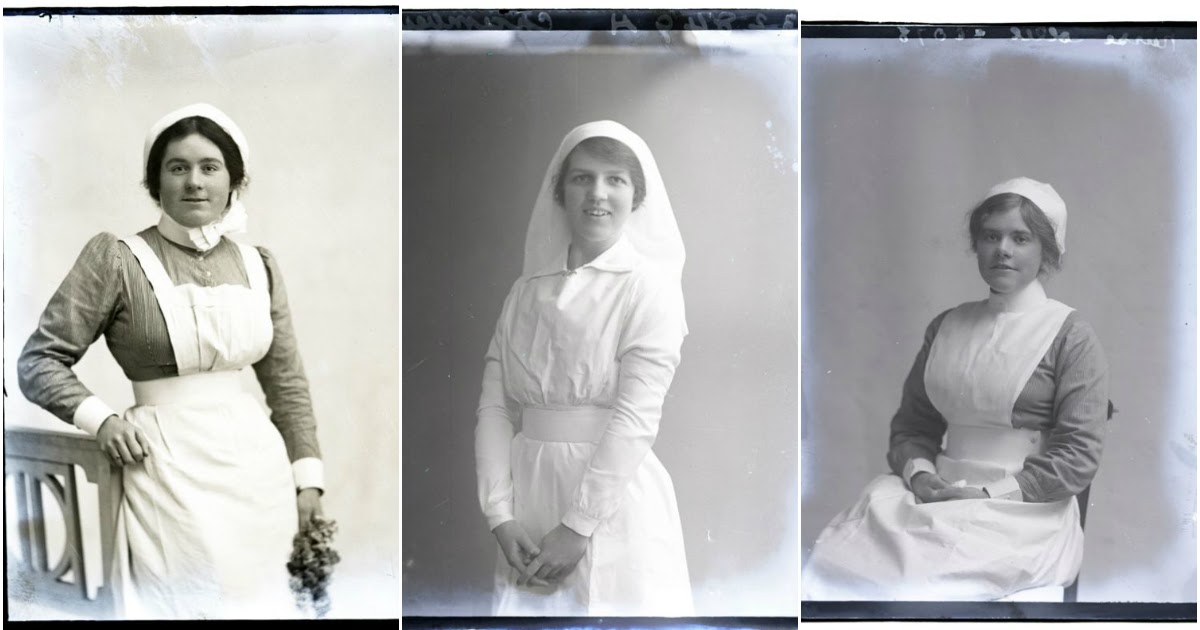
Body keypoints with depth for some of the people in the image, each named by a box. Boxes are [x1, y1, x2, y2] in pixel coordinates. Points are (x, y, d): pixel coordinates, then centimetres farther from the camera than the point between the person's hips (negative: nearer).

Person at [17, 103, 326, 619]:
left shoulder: (258, 266, 8)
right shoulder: (116, 259, -5)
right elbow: (39, 361, -2)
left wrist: (308, 474, 10)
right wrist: (99, 418, -17)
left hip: (257, 465, 4)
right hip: (170, 470, -4)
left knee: (258, 600, 11)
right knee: (183, 602, -1)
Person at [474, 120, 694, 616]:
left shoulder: (650, 286, -5)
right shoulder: (526, 292, 9)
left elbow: (635, 415, -12)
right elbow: (495, 406, 3)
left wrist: (577, 525, -15)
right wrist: (500, 515, -8)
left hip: (612, 505, -4)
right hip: (529, 500, 4)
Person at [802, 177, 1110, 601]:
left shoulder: (1070, 336, 0)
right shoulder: (946, 327, 15)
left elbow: (1078, 455, -5)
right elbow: (911, 425, 17)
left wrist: (989, 495, -13)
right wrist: (919, 473, -5)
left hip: (1023, 512, -4)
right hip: (937, 493, 4)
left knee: (909, 581, -32)